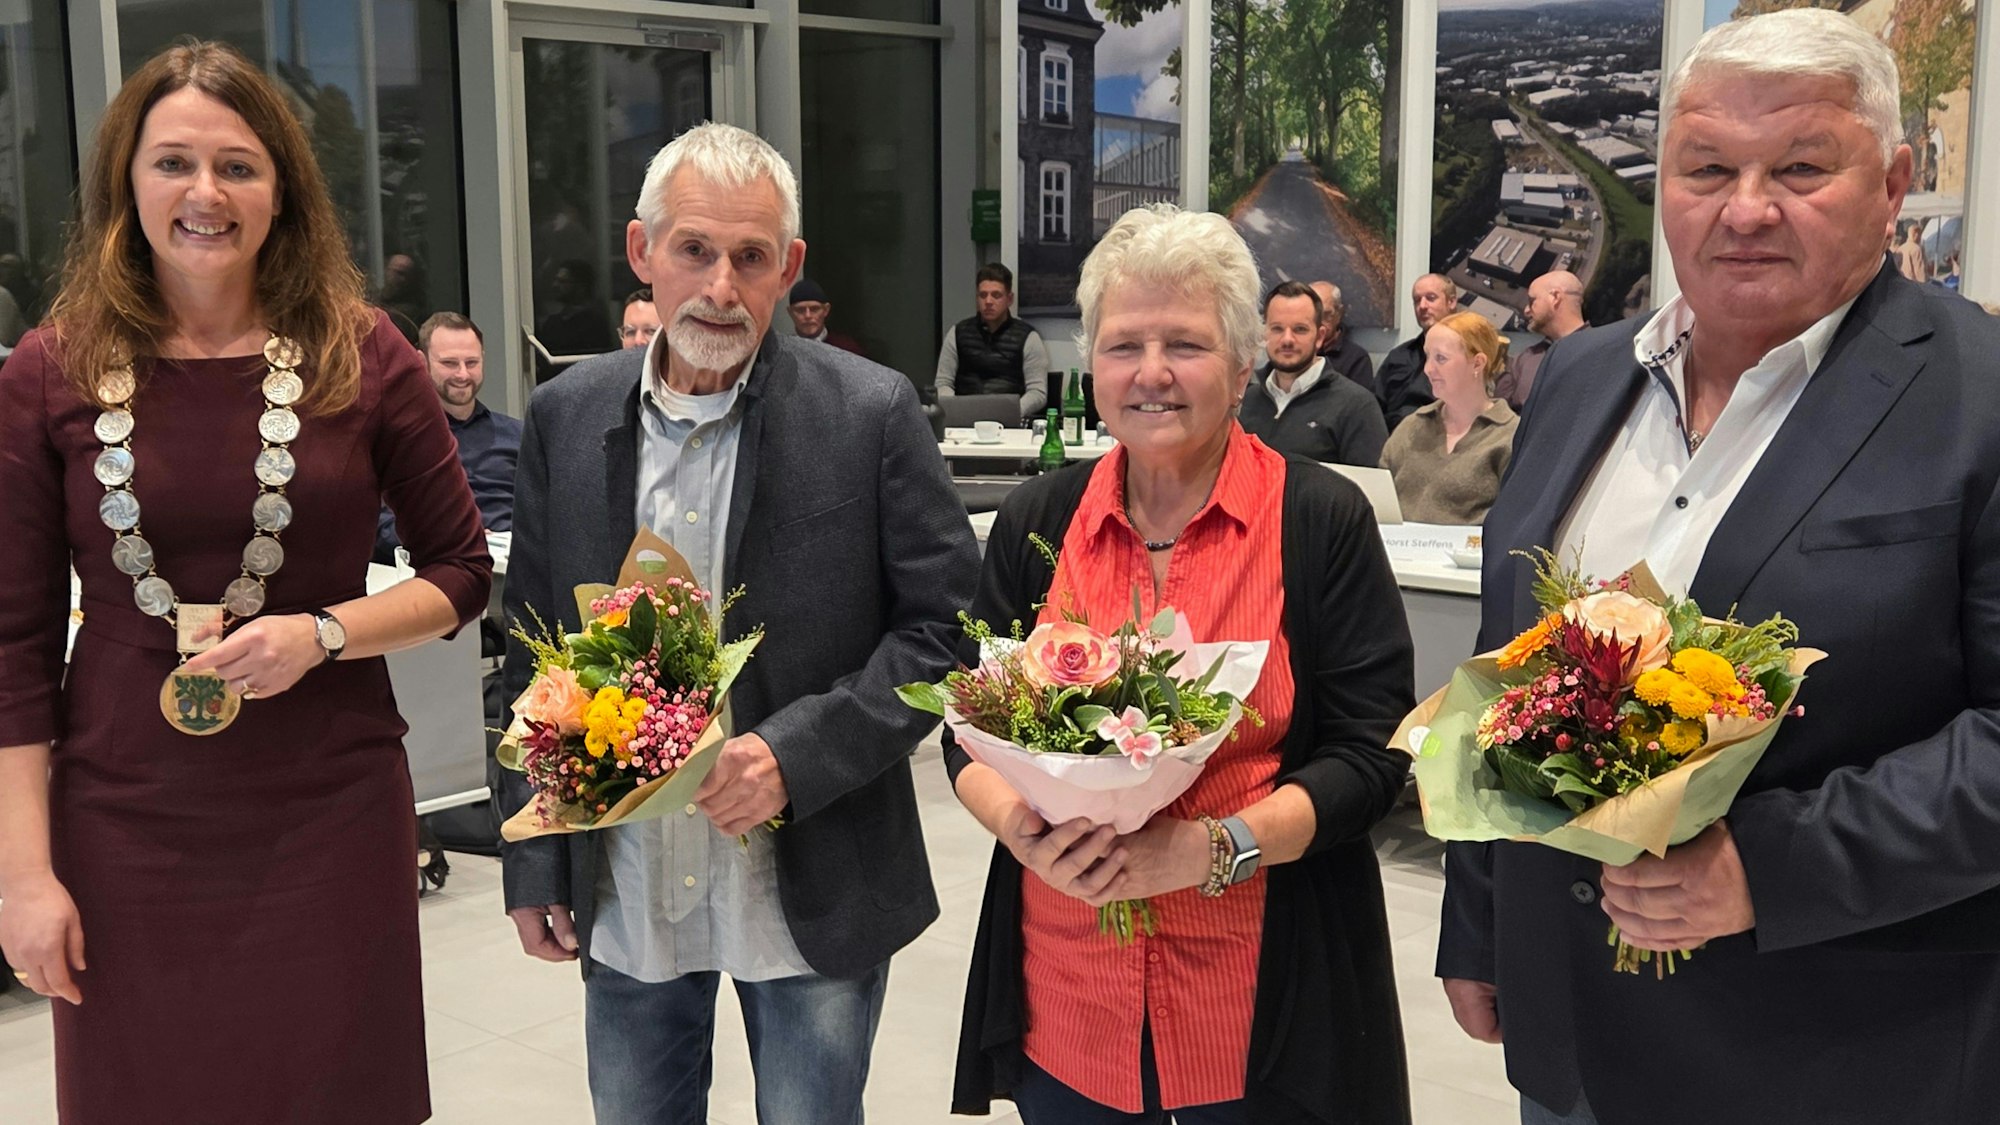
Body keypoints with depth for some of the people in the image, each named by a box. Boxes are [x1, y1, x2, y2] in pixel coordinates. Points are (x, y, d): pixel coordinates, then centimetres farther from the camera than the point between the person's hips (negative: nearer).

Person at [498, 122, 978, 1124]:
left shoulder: (872, 414, -9)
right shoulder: (566, 418, 1)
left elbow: (947, 623, -8)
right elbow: (534, 654, 7)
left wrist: (797, 755, -19)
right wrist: (534, 861, 5)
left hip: (810, 894, -3)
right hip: (622, 896, 3)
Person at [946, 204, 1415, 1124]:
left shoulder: (1323, 521, -6)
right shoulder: (1037, 520, 3)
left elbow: (1372, 755, -8)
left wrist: (1209, 848, -22)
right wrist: (1019, 825, -15)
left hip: (1265, 1001, -2)